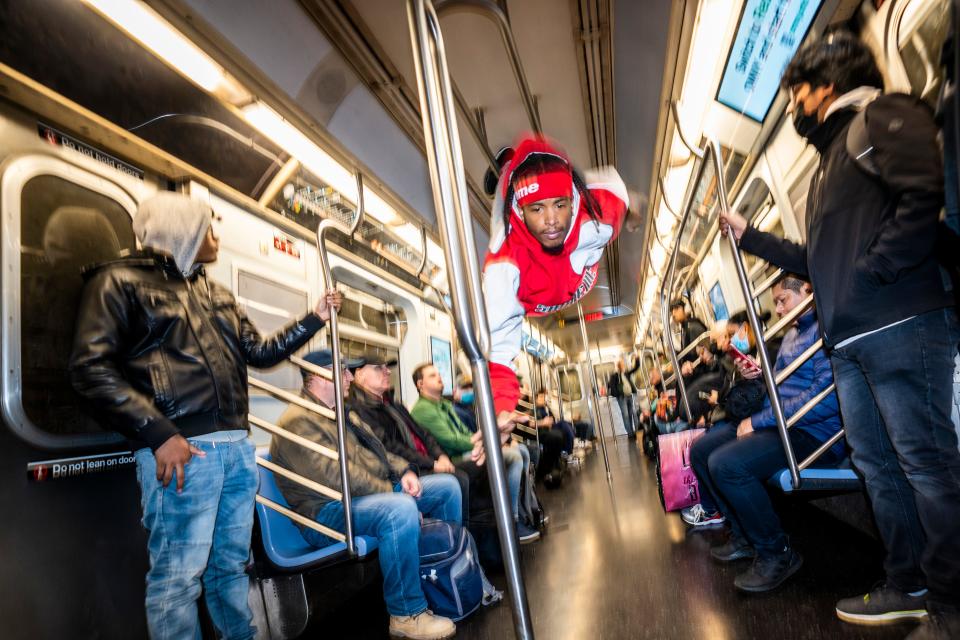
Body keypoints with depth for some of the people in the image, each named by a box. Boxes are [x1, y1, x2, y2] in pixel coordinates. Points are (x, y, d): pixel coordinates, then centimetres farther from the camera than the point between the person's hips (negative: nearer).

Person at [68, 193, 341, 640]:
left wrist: (314, 318, 21)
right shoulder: (120, 280, 0)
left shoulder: (217, 294, 21)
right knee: (178, 574, 0)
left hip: (237, 446, 7)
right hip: (181, 449, -7)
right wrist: (159, 435, -18)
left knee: (232, 564, 16)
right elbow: (91, 367, -10)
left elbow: (259, 351, 25)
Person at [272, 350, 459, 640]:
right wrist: (393, 490, -20)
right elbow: (336, 477, -25)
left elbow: (376, 450, 19)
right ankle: (407, 614, -20)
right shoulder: (298, 422, -17)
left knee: (446, 485, 6)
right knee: (401, 509, -38)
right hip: (327, 512, -10)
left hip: (379, 493, 10)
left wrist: (404, 471, -1)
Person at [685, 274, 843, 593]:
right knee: (700, 450, 7)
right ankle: (745, 533, 16)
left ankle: (776, 552, -8)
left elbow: (827, 395, -25)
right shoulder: (791, 334, 17)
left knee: (725, 463, -29)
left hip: (814, 432, -10)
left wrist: (759, 421, -20)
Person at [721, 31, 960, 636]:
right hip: (849, 340, 9)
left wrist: (871, 273, -16)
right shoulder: (828, 166, 28)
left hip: (902, 325, -9)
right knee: (878, 466, 11)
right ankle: (909, 586, 23)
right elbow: (817, 261, 28)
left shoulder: (882, 116, 2)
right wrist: (749, 235, 30)